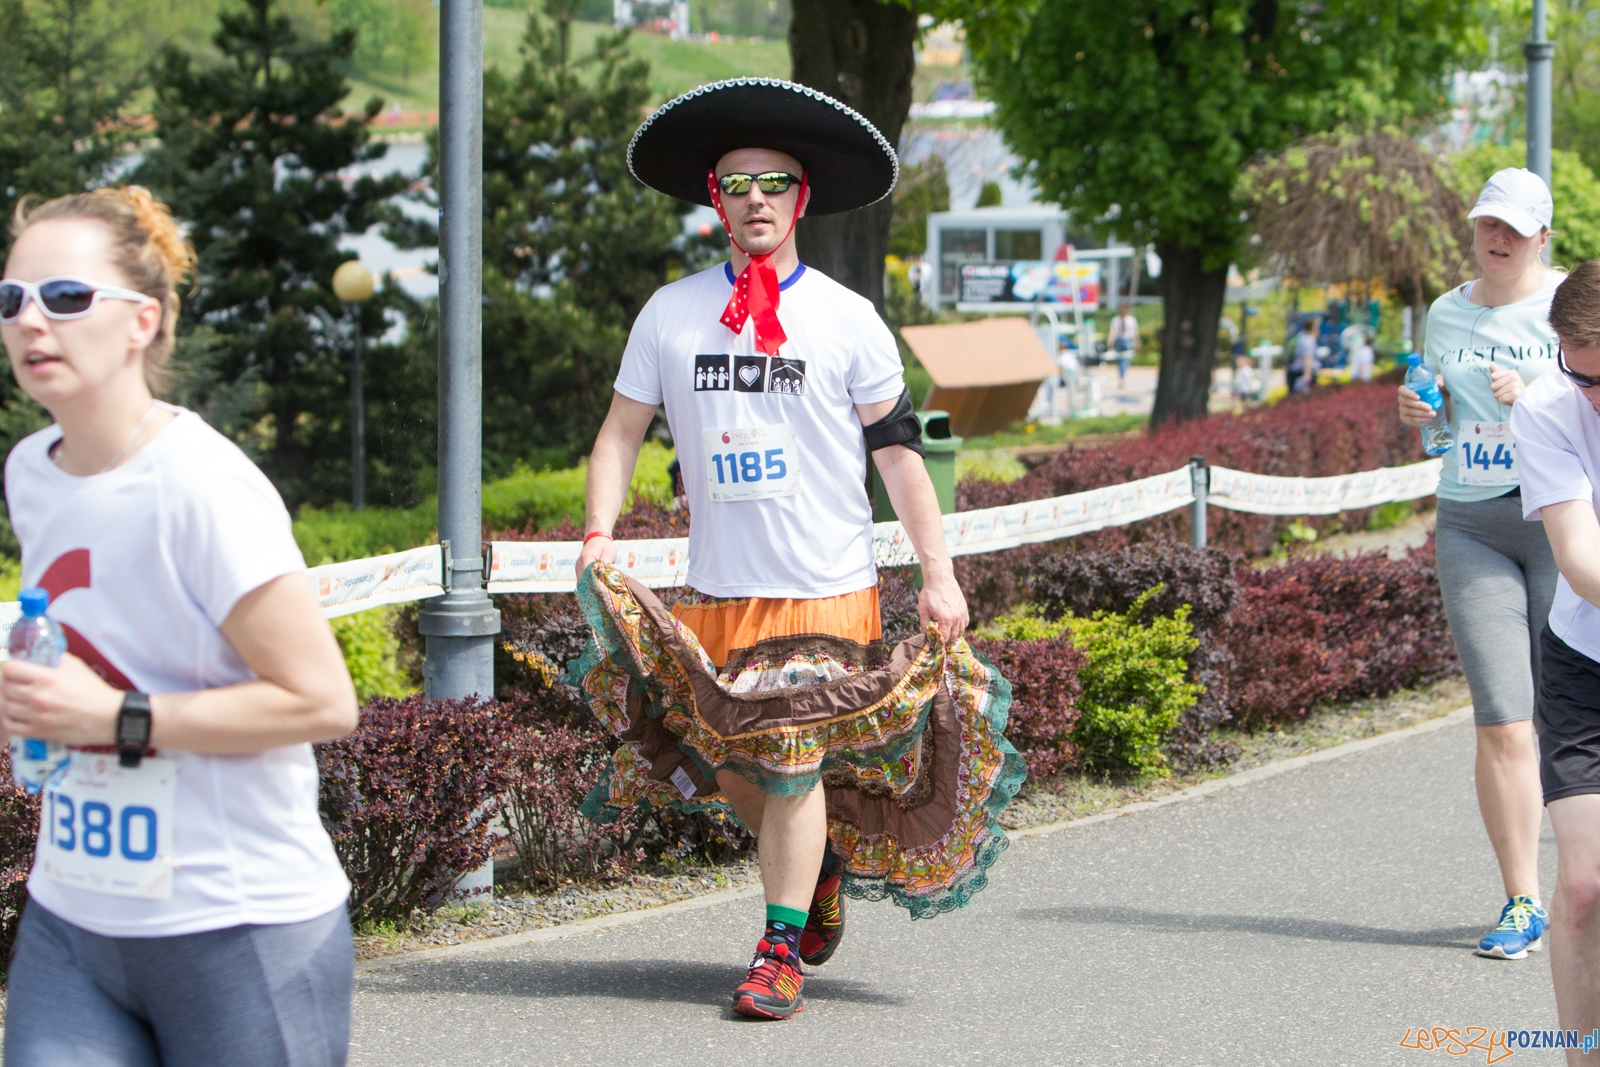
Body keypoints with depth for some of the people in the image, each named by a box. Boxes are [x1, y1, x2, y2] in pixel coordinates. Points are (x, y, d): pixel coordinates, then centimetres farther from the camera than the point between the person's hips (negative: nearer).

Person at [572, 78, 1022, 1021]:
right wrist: (599, 535, -5)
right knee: (731, 763, 9)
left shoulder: (846, 319, 0)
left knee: (792, 762, -8)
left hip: (828, 588, -3)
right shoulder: (671, 314, 5)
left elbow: (899, 449, 3)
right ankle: (824, 861, 36)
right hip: (716, 590, 3)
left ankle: (782, 952, 2)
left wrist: (939, 575, -1)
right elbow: (624, 429, 10)